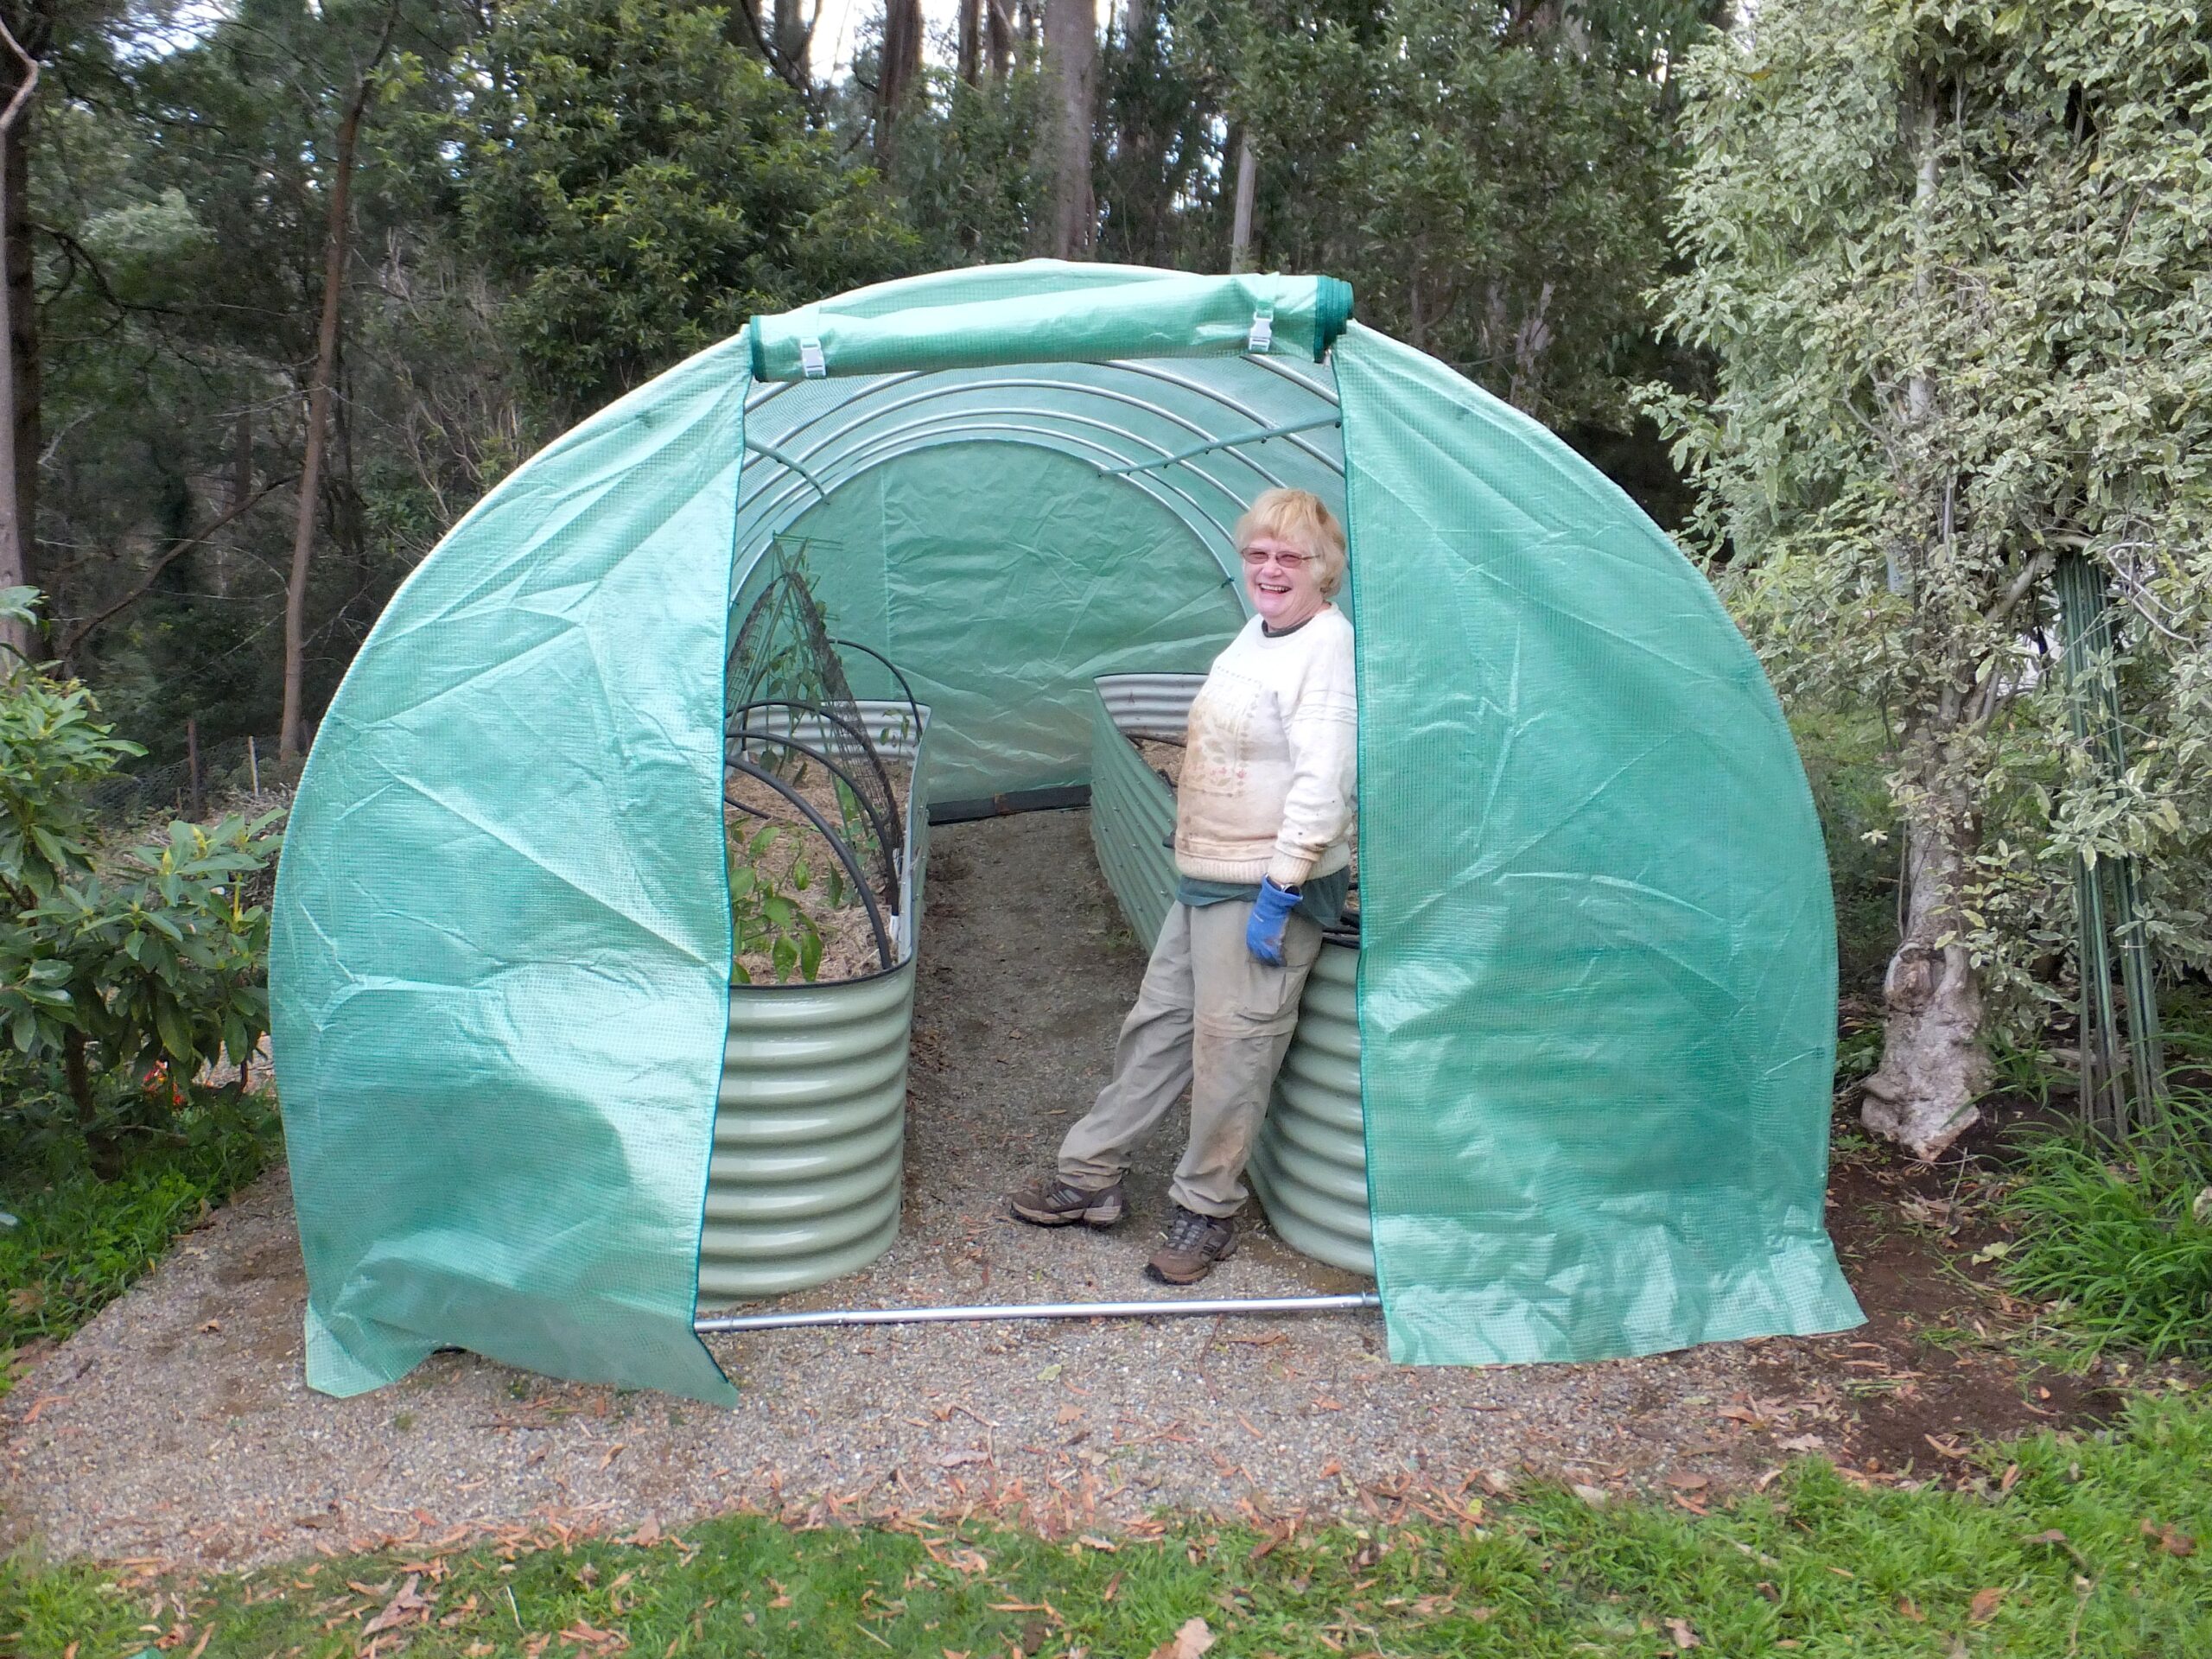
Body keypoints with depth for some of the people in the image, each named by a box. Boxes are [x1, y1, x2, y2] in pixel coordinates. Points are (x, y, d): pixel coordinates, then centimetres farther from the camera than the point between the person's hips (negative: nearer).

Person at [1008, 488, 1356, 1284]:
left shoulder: (1327, 646, -17)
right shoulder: (1257, 633, 13)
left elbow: (1322, 783, -23)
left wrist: (1280, 892, -24)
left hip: (1268, 889, -10)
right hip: (1204, 878, 10)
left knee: (1230, 1048, 0)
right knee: (1156, 1023, 16)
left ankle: (1206, 1210, 18)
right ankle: (1090, 1176, 28)